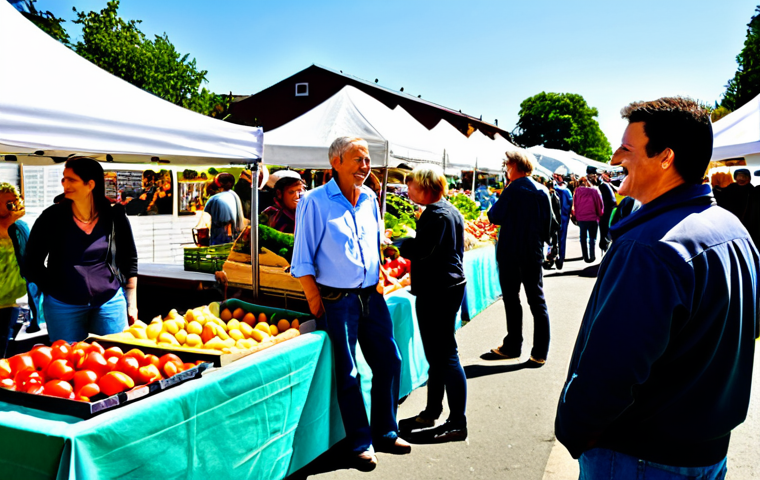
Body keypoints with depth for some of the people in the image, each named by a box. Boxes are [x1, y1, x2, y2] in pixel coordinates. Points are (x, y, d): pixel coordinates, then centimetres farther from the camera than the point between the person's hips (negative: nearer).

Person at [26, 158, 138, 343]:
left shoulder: (115, 216, -3)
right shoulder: (52, 217, -4)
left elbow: (130, 260, 6)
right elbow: (32, 263, 4)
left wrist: (131, 304, 7)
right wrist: (54, 290, -1)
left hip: (110, 302, 0)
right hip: (63, 306, 0)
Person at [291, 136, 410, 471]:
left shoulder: (370, 200, 8)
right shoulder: (315, 201, -10)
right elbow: (302, 261, -9)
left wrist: (379, 282, 14)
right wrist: (315, 302, -12)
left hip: (371, 296, 6)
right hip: (336, 300, -6)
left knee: (389, 361, 11)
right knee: (348, 374, 3)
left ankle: (385, 432, 29)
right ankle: (361, 443, 19)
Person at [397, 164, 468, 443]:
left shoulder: (437, 214, -16)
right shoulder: (450, 211, 16)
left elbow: (419, 249, -24)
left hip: (439, 292, -11)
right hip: (448, 286, 11)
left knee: (445, 355, -5)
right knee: (437, 354, 17)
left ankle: (458, 422, 2)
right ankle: (432, 412, 29)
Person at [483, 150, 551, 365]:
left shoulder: (513, 190, -13)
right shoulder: (542, 191, 5)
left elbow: (495, 217, -11)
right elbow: (548, 224, 9)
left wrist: (496, 203, 6)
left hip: (511, 254, -5)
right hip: (534, 254, 5)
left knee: (511, 300, 7)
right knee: (537, 301, 8)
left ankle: (512, 346, 17)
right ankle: (540, 353, 11)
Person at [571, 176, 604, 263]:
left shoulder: (577, 191, -1)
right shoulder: (594, 191, -4)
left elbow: (574, 204, 4)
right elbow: (599, 204, 1)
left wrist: (576, 215, 13)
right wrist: (600, 215, 13)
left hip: (581, 218, 1)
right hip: (593, 217, -1)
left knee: (583, 238, 11)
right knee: (592, 238, 9)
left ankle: (586, 257, 13)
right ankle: (592, 256, 3)